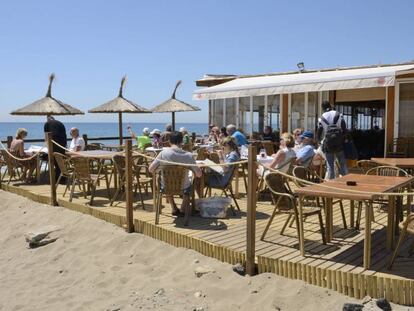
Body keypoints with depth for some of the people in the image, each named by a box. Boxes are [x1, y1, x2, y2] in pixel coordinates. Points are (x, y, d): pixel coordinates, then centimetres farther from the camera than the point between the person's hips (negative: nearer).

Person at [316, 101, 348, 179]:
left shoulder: (321, 118, -1)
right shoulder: (339, 115, 1)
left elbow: (319, 133, 2)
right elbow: (344, 129, 0)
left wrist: (320, 140, 21)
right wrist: (342, 137, 15)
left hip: (327, 144, -1)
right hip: (339, 143, 1)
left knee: (330, 165, 5)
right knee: (342, 163, 9)